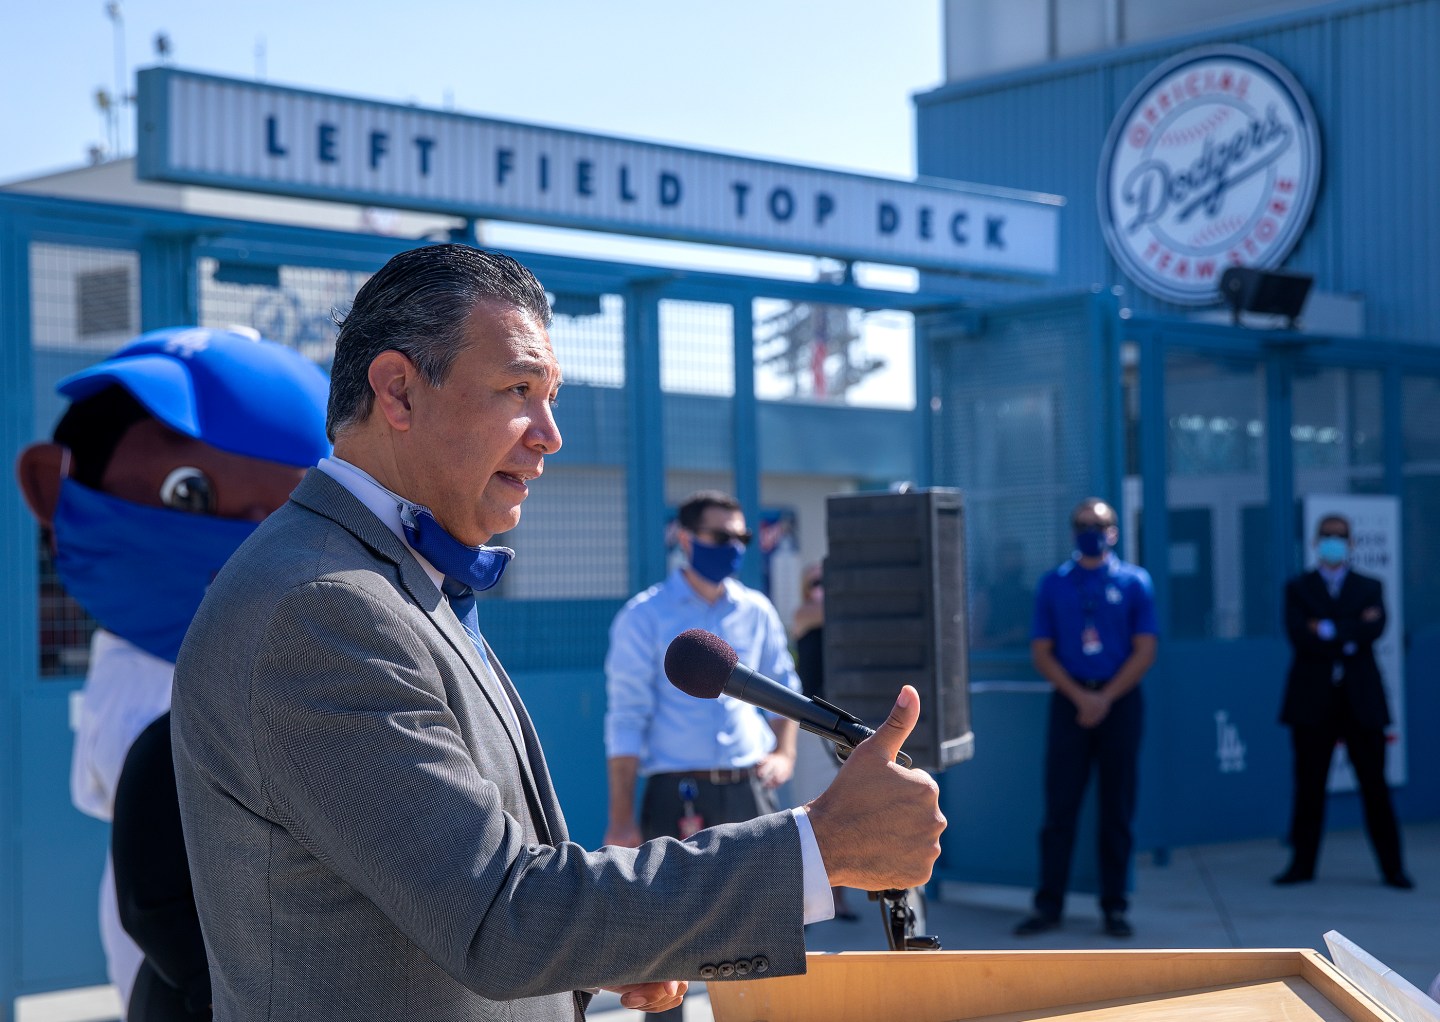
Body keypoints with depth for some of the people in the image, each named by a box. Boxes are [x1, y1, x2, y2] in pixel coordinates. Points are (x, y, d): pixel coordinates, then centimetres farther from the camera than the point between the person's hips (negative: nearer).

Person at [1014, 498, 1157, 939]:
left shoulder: (1134, 582, 6)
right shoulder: (1053, 584, 8)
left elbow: (1144, 651, 1)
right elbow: (1041, 652, 5)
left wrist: (1105, 698, -9)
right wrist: (1080, 696, -8)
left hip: (1119, 700, 0)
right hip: (1070, 701, 0)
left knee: (1117, 810, 2)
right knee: (1059, 806, -2)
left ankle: (1114, 906, 8)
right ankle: (1049, 904, 2)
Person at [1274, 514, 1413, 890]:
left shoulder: (1369, 587, 11)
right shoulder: (1298, 588, 8)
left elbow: (1375, 629, -8)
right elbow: (1298, 635, -9)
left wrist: (1329, 630, -12)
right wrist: (1351, 635, -12)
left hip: (1360, 700, 0)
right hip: (1313, 700, 0)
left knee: (1375, 787, 1)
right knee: (1309, 787, 4)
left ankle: (1393, 868, 6)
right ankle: (1302, 864, 12)